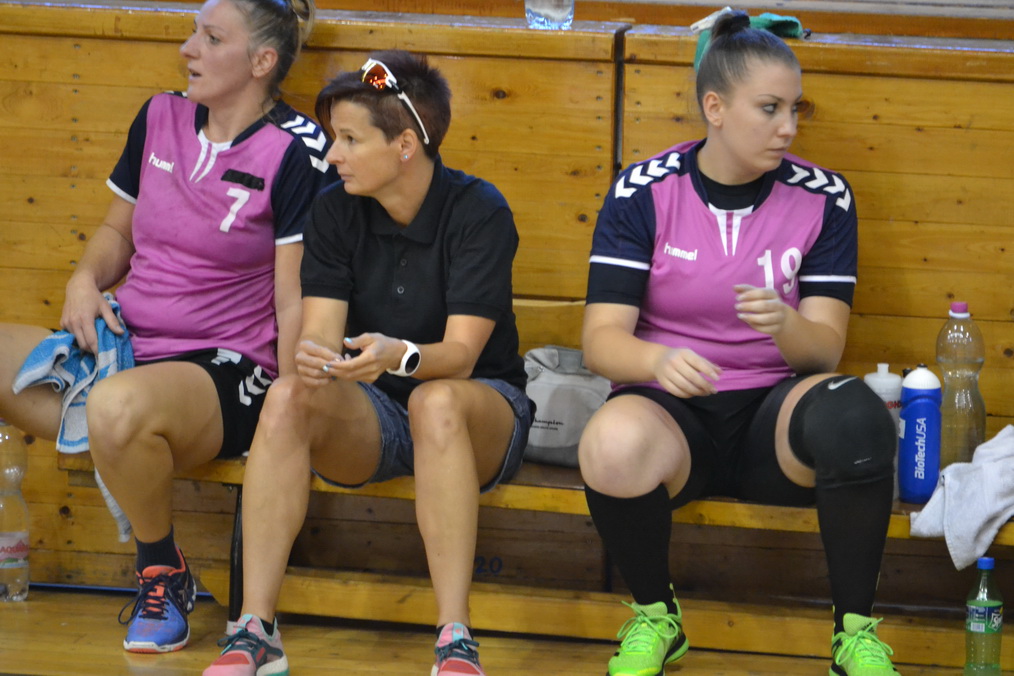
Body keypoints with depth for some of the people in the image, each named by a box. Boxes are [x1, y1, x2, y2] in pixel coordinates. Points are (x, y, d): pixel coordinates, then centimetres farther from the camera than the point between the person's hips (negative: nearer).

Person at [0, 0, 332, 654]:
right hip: (122, 351, 7)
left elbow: (296, 299, -9)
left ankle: (165, 574, -13)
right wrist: (86, 280, 4)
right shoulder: (161, 119, 12)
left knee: (119, 406, -39)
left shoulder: (295, 153, -7)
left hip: (228, 373, -7)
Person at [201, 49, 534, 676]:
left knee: (436, 400, -39)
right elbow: (320, 330, -10)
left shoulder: (479, 212, -14)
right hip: (371, 418, 4)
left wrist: (399, 356, -43)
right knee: (288, 397, -29)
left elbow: (460, 354, -21)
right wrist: (313, 357, -36)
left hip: (481, 409, -3)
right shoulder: (336, 211, -2)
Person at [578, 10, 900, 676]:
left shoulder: (823, 198, 0)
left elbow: (825, 348, -4)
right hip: (674, 410, -1)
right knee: (613, 445, -37)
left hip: (774, 414, 1)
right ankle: (655, 615, -6)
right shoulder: (644, 192, -4)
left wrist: (784, 325, -28)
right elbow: (602, 338, -10)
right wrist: (659, 360, -34)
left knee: (853, 414, -34)